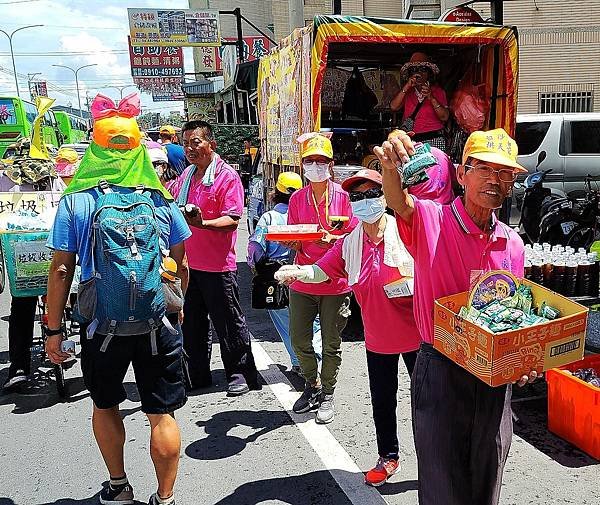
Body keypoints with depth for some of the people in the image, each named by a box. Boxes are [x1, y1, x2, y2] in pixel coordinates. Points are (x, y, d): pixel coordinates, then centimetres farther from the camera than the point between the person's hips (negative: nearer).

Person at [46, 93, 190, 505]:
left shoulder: (75, 202, -6)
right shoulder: (161, 200, -1)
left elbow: (61, 271, -5)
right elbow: (181, 266, 5)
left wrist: (54, 328, 4)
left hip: (101, 325, 0)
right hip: (158, 322, 0)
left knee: (105, 406, 23)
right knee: (162, 414, 10)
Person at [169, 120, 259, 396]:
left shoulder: (226, 176, -11)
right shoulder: (186, 176, 13)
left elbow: (232, 220, -20)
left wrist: (202, 223, -35)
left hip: (218, 266, -8)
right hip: (188, 263, 8)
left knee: (228, 324, 4)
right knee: (192, 324, 16)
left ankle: (241, 374, 20)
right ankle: (197, 375, 31)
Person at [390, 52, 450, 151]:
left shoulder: (437, 91, 10)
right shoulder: (407, 92, 15)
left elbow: (444, 117, -2)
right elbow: (393, 107, -2)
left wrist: (431, 98, -12)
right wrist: (407, 86, -5)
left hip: (433, 140, -1)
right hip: (411, 141, 2)